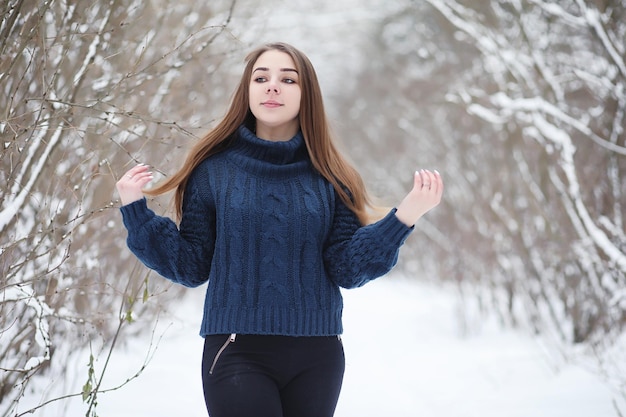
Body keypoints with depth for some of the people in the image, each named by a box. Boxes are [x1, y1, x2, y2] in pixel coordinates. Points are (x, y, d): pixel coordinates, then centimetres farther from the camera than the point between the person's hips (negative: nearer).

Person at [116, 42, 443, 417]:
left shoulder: (329, 177, 3)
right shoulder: (214, 171, 1)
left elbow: (346, 269, -3)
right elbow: (192, 268, 1)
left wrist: (403, 218, -14)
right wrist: (136, 211, -8)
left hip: (318, 356, 2)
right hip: (237, 354, -2)